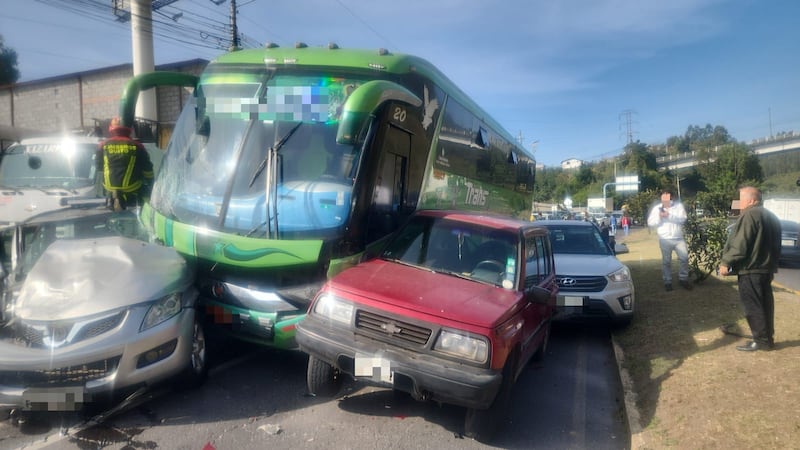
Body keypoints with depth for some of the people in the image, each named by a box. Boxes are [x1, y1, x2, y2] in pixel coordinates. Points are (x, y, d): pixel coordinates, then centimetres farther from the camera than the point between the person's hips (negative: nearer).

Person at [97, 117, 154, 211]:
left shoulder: (103, 145, 3)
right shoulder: (136, 146, -4)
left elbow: (99, 168, 14)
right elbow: (147, 170, 1)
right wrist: (150, 185, 18)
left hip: (110, 190, 3)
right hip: (132, 191, -3)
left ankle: (113, 199, 8)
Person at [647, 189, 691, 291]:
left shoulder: (679, 205, 4)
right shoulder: (657, 208, 5)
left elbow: (683, 218, -11)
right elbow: (650, 222, 0)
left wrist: (669, 215, -20)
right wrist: (659, 217, -17)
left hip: (679, 238, 1)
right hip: (665, 239, -1)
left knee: (684, 258, -1)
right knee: (666, 261, 4)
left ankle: (683, 279, 15)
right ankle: (667, 282, 12)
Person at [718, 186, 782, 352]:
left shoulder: (749, 215, -14)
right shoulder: (771, 217, 16)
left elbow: (740, 244, -21)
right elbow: (775, 244, 23)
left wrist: (726, 262, -15)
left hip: (750, 268, -10)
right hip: (767, 268, 10)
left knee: (752, 306, -3)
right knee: (764, 304, 15)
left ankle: (761, 340, -1)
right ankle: (768, 338, 21)